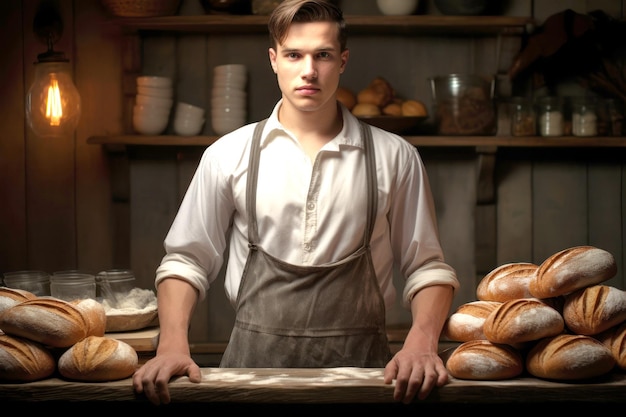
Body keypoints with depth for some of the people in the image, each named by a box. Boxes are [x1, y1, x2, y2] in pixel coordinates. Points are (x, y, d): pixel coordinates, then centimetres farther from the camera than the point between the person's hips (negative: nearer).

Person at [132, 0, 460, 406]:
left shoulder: (394, 157, 3)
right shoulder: (229, 155, 4)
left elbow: (427, 267, 5)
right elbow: (187, 261, 8)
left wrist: (421, 343, -12)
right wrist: (173, 344, -8)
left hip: (358, 360, 0)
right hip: (254, 358, 0)